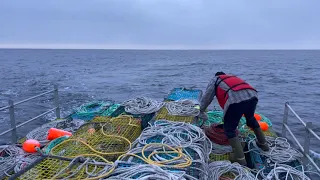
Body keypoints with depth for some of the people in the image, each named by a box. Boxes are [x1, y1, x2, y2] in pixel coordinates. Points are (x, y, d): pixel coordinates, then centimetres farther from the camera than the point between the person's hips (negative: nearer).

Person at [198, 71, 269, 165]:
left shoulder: (215, 79, 27)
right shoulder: (234, 78, 41)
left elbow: (206, 98, 25)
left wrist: (201, 111, 40)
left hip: (236, 99, -6)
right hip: (252, 95, 6)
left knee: (229, 129, 9)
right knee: (251, 119, 34)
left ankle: (240, 158, 8)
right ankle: (263, 143, 49)